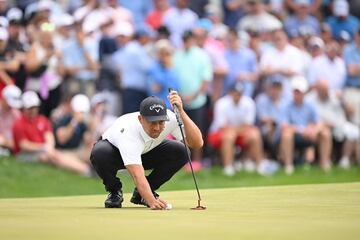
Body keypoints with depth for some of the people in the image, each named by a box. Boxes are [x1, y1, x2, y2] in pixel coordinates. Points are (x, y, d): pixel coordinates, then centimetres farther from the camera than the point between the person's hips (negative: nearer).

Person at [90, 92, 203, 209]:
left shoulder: (169, 118, -31)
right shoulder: (128, 131, -43)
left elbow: (197, 143, -37)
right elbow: (137, 175, -51)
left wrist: (181, 112, -47)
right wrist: (151, 201, -67)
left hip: (146, 151, 4)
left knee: (180, 152, -24)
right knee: (100, 153, -39)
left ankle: (140, 193, -3)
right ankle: (115, 192, -7)